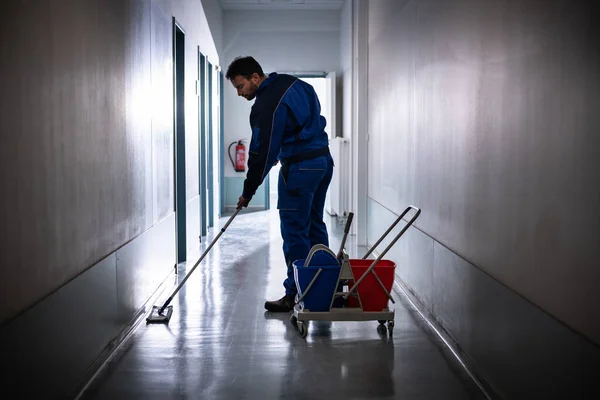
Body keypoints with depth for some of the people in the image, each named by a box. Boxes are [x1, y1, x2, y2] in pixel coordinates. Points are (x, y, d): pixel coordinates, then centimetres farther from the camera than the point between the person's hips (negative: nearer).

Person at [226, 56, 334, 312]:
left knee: (294, 231, -4)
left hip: (300, 168, -10)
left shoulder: (266, 105, -18)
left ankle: (294, 295, 0)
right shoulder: (292, 83, 10)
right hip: (324, 160, 10)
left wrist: (248, 192, -8)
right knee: (315, 224, 16)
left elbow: (262, 153, -17)